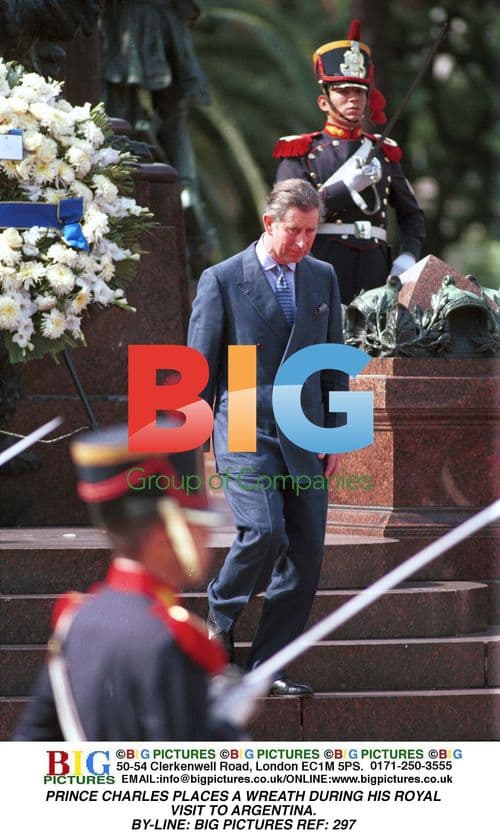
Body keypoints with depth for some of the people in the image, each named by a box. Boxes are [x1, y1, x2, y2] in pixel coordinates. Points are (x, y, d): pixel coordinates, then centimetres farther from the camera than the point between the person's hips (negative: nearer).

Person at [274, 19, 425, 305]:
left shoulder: (384, 153, 19)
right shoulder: (301, 152, 7)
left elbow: (412, 214, 26)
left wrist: (409, 256, 6)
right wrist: (347, 187, -10)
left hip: (375, 280, 3)